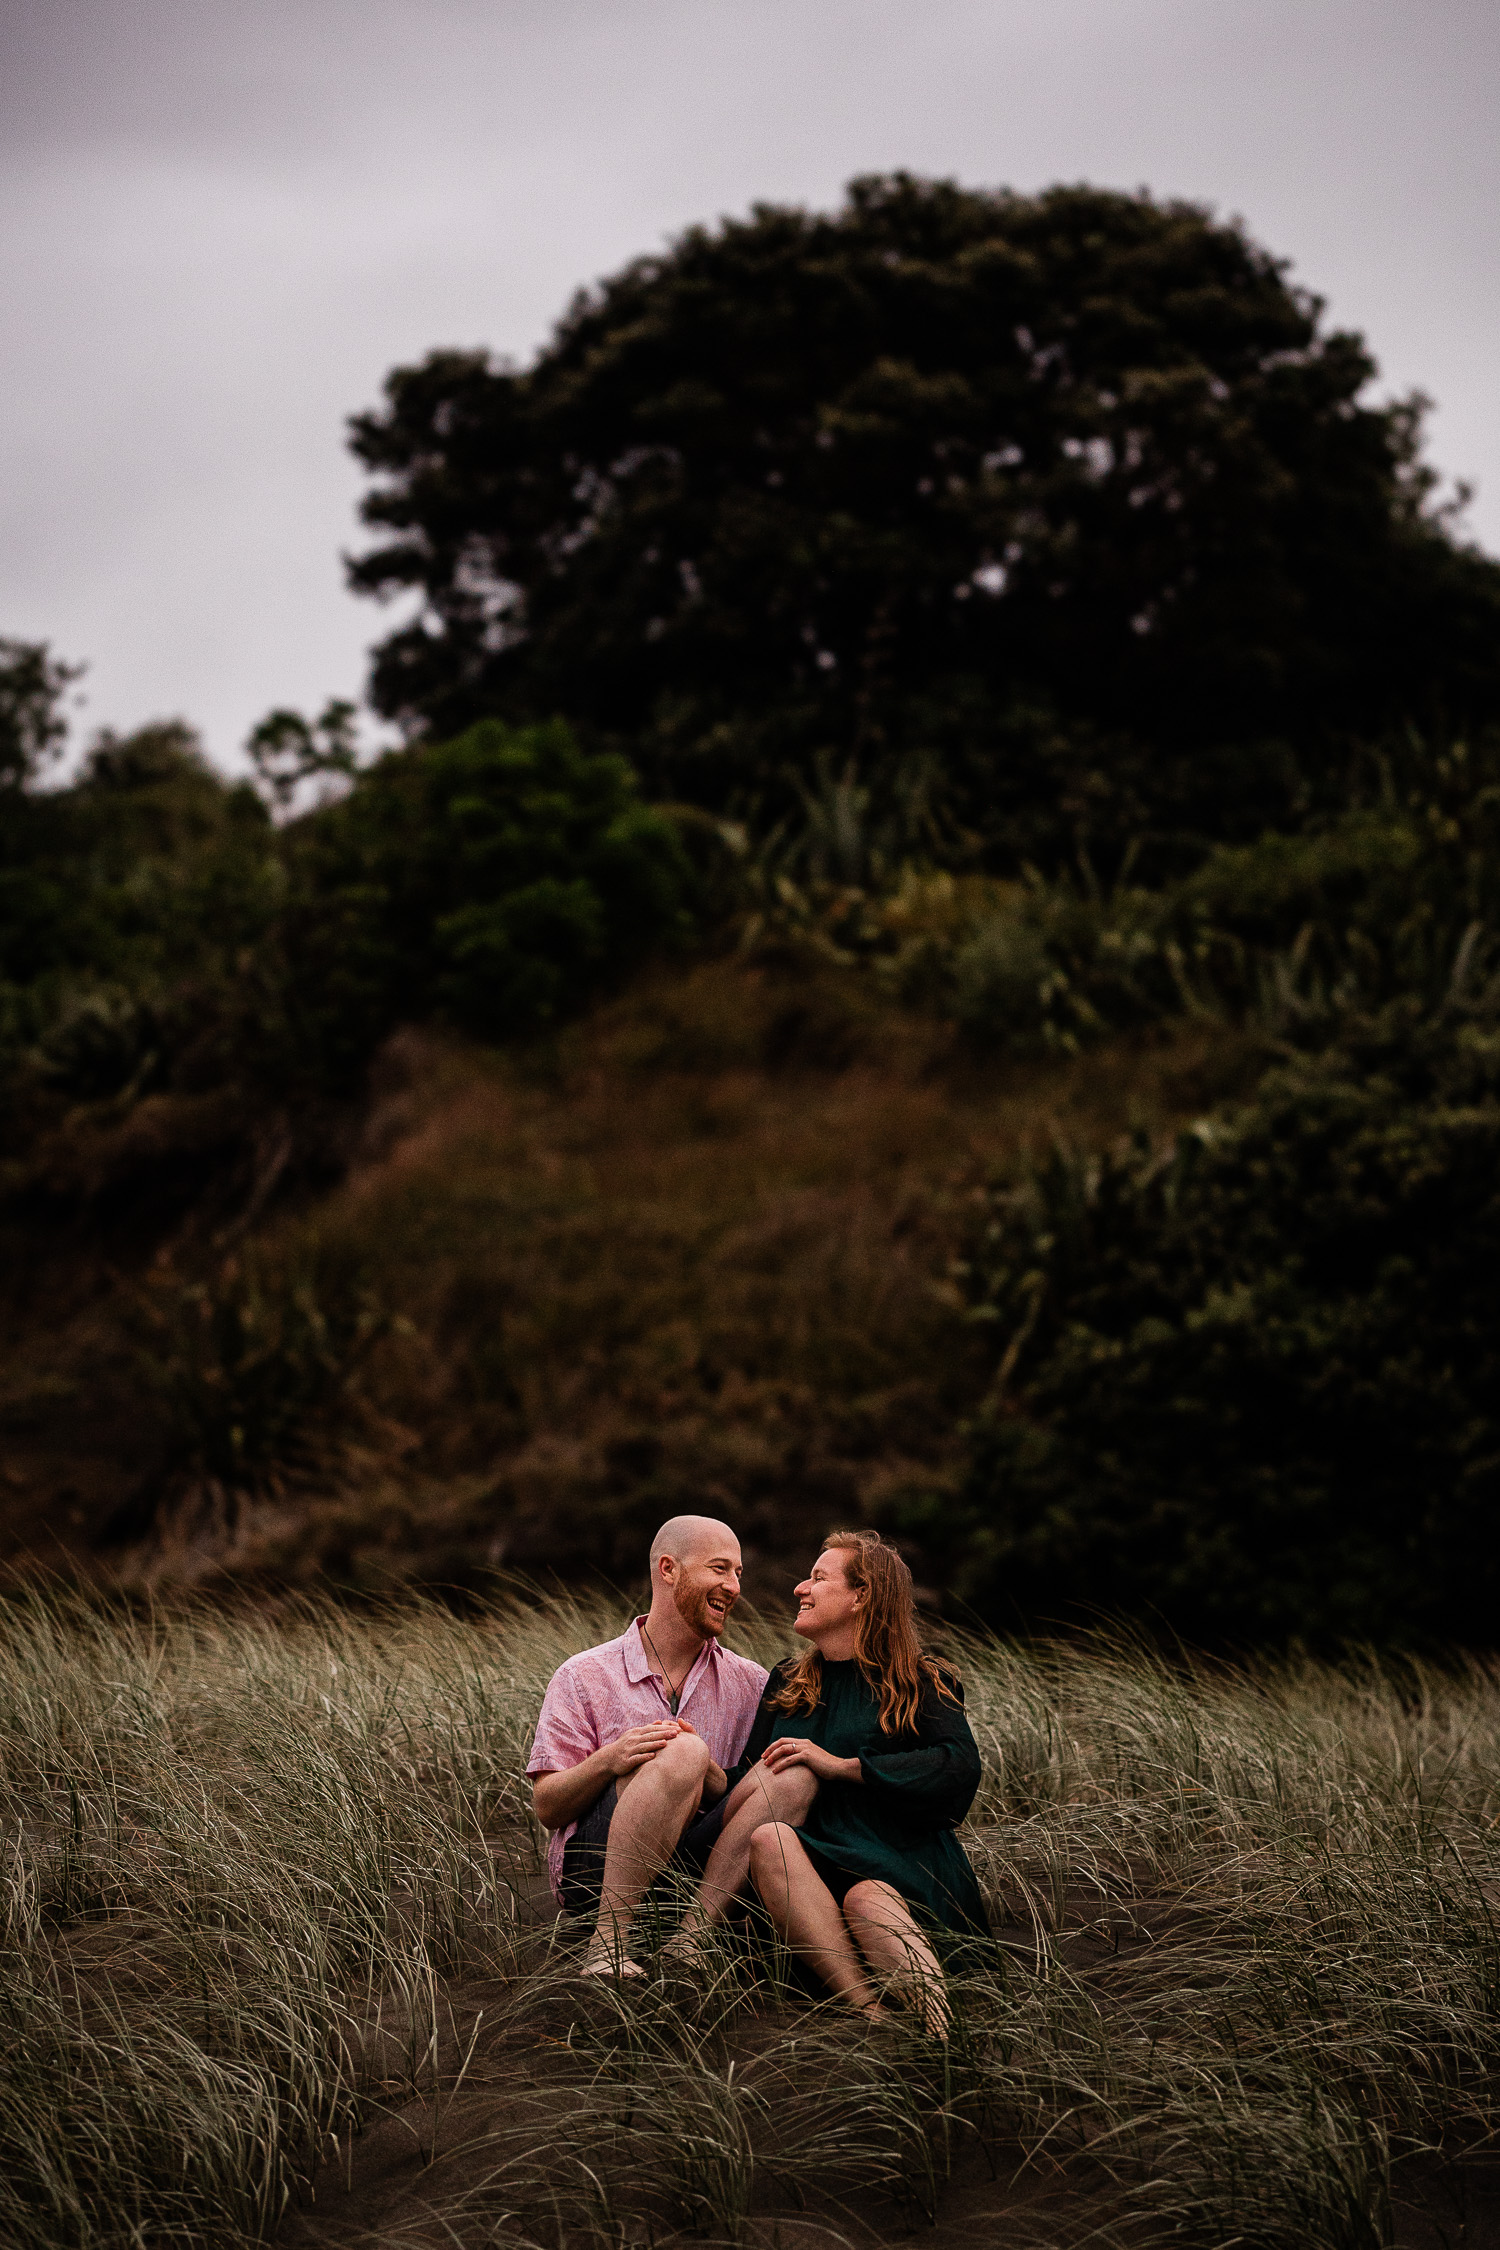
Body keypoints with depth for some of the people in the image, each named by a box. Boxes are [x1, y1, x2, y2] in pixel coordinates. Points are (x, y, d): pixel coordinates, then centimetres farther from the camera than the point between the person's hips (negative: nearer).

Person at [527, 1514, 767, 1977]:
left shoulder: (750, 1686, 13)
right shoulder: (584, 1677, 5)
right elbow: (547, 1808, 0)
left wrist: (706, 1775, -16)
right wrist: (607, 1761, -20)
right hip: (591, 1870, -3)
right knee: (680, 1753, -30)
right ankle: (607, 1946, -31)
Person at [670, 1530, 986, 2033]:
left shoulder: (921, 1685, 9)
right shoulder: (788, 1684, 26)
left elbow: (959, 1768, -10)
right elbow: (747, 1781, 19)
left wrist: (842, 1766, -13)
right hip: (816, 1862, 4)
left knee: (866, 1898, -38)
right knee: (769, 1839, -31)